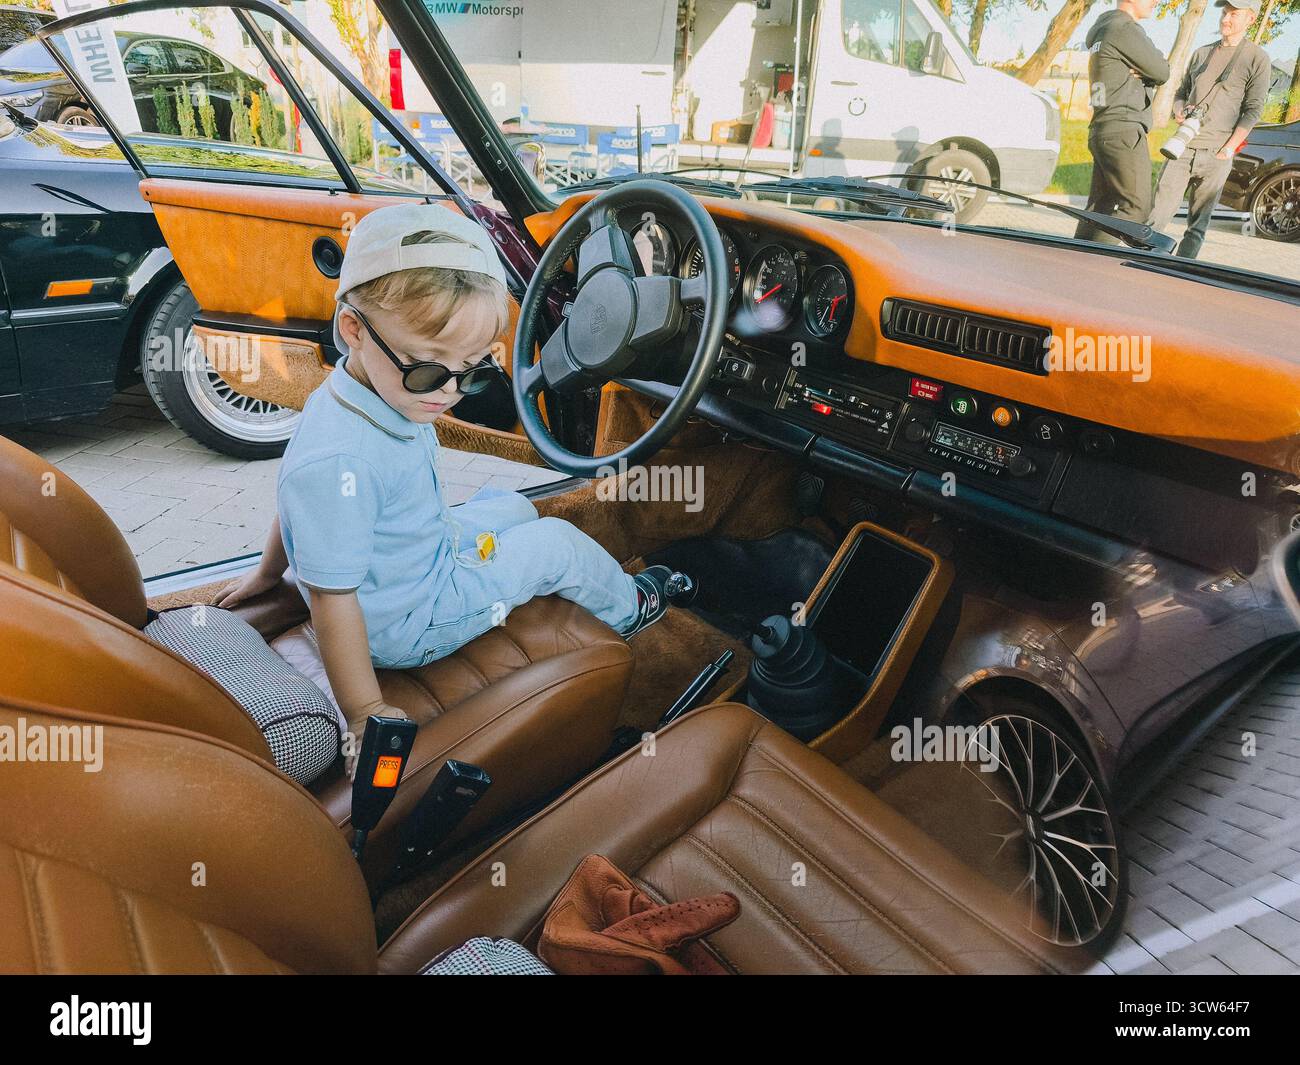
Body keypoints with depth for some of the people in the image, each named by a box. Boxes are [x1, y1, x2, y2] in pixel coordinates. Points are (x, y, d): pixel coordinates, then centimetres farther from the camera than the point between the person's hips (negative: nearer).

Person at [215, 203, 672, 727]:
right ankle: (627, 607, 30)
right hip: (403, 623, -8)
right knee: (558, 541, 1)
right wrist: (365, 714, -25)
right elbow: (330, 599, -32)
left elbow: (301, 499, 6)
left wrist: (269, 571, 21)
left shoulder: (386, 391, -9)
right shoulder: (338, 465, -39)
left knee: (515, 507, 24)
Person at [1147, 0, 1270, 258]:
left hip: (1216, 154, -3)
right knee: (1158, 214, -4)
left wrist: (1228, 149, -12)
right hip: (1183, 147, 3)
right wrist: (1180, 111, 0)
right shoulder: (1201, 53, 15)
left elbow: (1252, 111, -4)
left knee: (1198, 223, -2)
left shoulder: (1257, 59, 1)